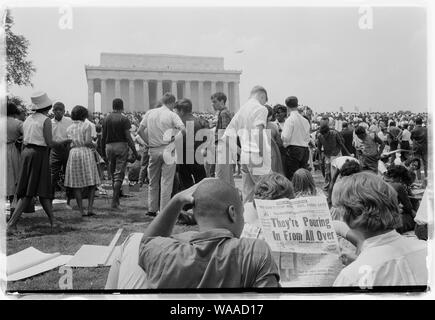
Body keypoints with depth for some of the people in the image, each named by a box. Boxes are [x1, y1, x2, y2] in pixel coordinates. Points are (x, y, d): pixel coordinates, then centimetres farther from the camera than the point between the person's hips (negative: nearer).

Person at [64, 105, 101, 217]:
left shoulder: (69, 128, 12)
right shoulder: (87, 126, -2)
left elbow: (70, 143, 3)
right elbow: (88, 142, -11)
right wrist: (93, 145, 10)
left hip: (73, 154, 4)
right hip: (86, 153, -3)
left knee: (76, 185, 5)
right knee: (92, 183, 5)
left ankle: (81, 210, 2)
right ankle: (90, 208, -5)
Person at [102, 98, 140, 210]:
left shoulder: (106, 119, 8)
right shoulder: (124, 119, -6)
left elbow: (103, 137, 9)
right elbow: (128, 137, -11)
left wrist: (103, 152, 18)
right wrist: (135, 152, -8)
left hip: (109, 146, 5)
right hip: (121, 146, -5)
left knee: (113, 175, 14)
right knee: (119, 174, -4)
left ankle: (116, 199, 20)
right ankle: (115, 201, -10)